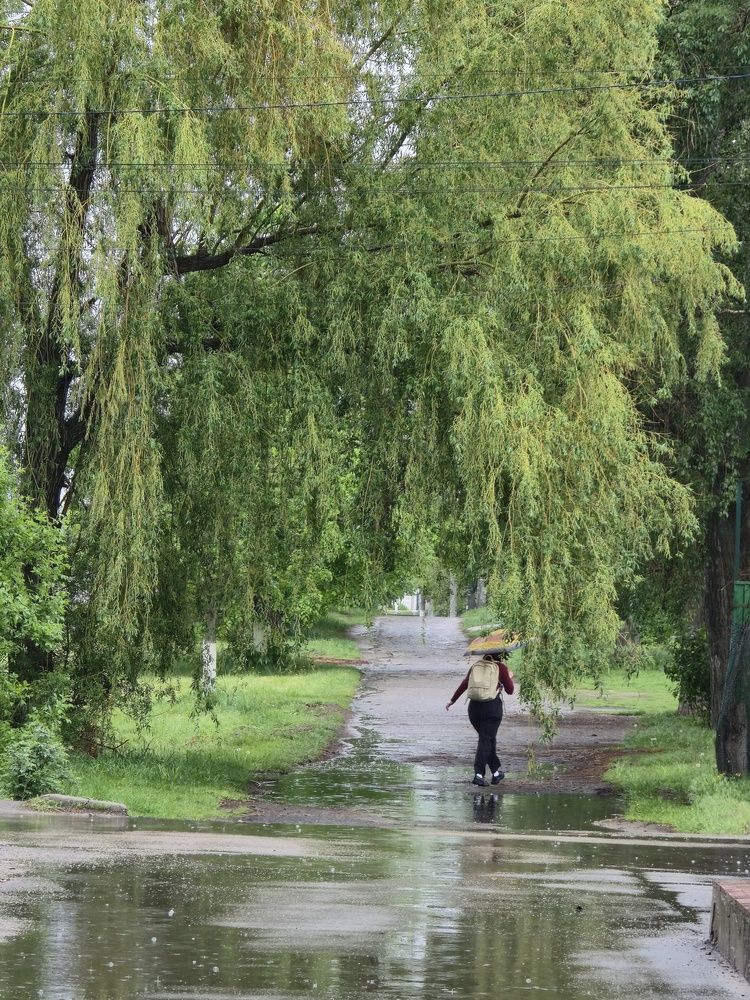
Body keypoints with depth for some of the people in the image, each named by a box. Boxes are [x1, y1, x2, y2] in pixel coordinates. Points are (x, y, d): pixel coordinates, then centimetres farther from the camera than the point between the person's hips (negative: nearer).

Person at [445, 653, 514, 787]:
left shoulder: (476, 666, 11)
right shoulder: (501, 667, 1)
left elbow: (464, 684, 7)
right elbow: (510, 690, 6)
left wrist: (453, 700, 13)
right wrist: (510, 678, 25)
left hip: (474, 706, 4)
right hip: (493, 707, -4)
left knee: (488, 739, 18)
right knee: (485, 740, -3)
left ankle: (496, 773, 25)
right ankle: (478, 774, -15)